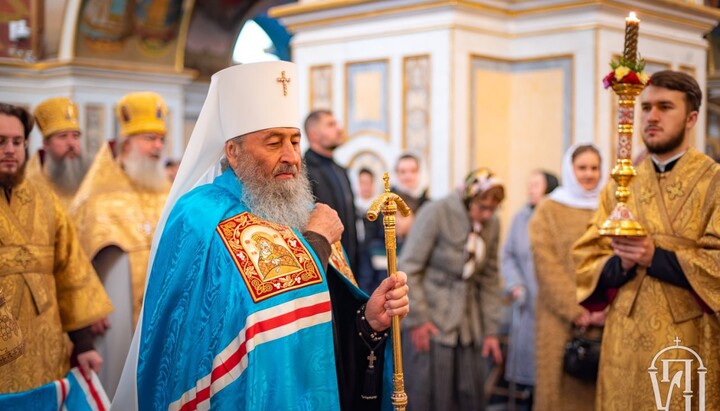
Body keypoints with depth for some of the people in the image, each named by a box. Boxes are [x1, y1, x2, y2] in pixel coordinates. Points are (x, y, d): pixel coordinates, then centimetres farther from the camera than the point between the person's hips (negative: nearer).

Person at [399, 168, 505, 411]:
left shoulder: (492, 225, 4)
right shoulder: (435, 213, -12)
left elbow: (490, 280, 9)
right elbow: (407, 268, -11)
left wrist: (491, 331, 6)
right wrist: (417, 319, -13)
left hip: (468, 324, 5)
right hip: (430, 320, -5)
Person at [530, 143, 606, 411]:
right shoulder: (548, 211, 4)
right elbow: (547, 265, -5)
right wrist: (577, 310, -14)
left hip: (605, 318, 3)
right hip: (561, 319, -3)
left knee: (599, 389, 2)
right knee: (564, 389, -2)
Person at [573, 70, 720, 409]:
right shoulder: (619, 185, 9)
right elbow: (587, 262, 4)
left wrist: (655, 257, -21)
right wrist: (621, 264, -16)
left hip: (687, 344, -3)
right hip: (625, 343, 3)